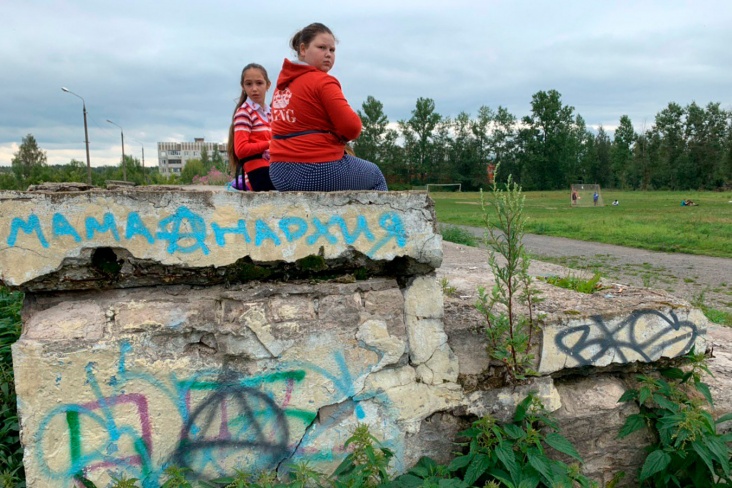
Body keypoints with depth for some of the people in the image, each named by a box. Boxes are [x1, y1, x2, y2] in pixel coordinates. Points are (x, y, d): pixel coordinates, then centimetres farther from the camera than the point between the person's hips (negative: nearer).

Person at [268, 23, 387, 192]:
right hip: (321, 171, -8)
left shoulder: (283, 82, 11)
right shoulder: (323, 82, -13)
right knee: (375, 175, 20)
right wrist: (341, 137, 4)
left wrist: (337, 142, 7)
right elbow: (351, 126, -18)